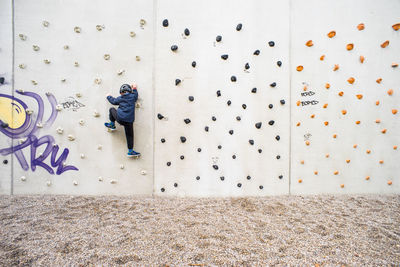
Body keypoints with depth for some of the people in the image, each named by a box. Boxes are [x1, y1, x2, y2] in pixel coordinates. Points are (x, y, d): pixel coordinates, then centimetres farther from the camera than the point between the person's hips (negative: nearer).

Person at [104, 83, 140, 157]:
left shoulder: (120, 98, 7)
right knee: (129, 135, 8)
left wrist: (109, 96, 45)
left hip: (119, 118, 0)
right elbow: (135, 94, 30)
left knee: (112, 109, 29)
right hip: (129, 121, 0)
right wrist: (134, 88, 42)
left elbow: (113, 101, 26)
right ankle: (130, 151, 10)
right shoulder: (133, 96, 6)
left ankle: (112, 125, 37)